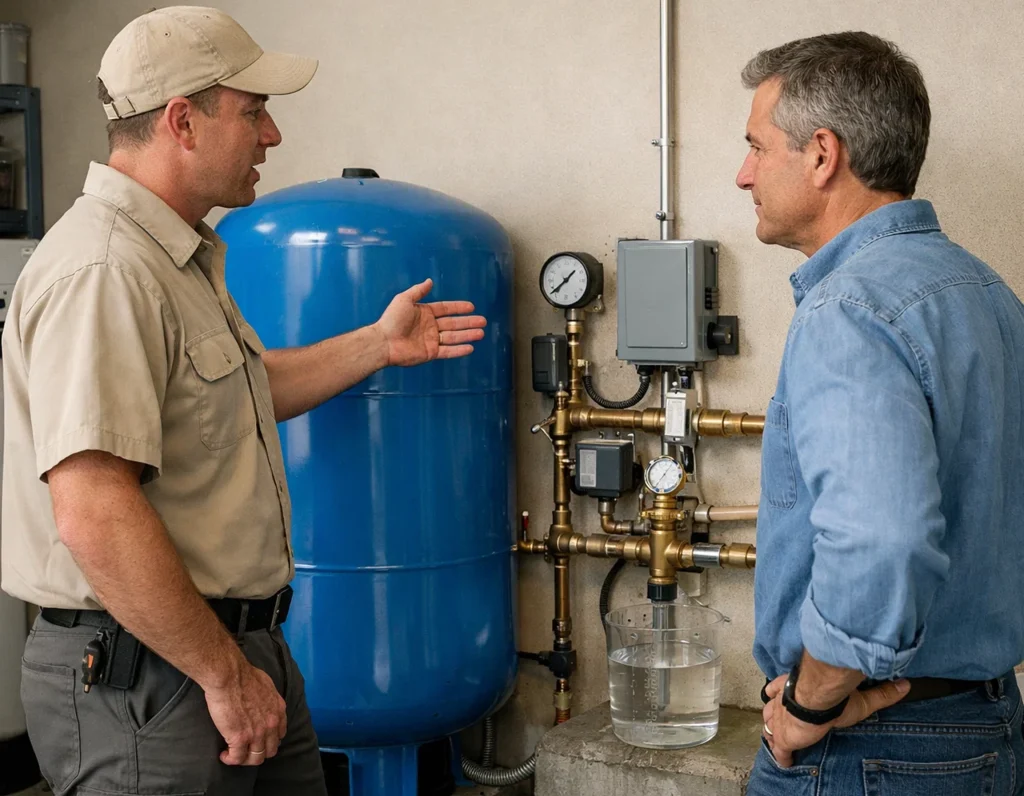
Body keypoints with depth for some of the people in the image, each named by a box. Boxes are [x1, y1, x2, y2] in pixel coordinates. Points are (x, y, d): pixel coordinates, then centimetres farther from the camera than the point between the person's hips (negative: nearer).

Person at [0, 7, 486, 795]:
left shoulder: (177, 254, 13)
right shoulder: (102, 271, -22)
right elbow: (95, 517, -29)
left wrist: (379, 344, 21)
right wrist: (224, 674, -21)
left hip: (242, 642, 10)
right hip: (144, 674, -10)